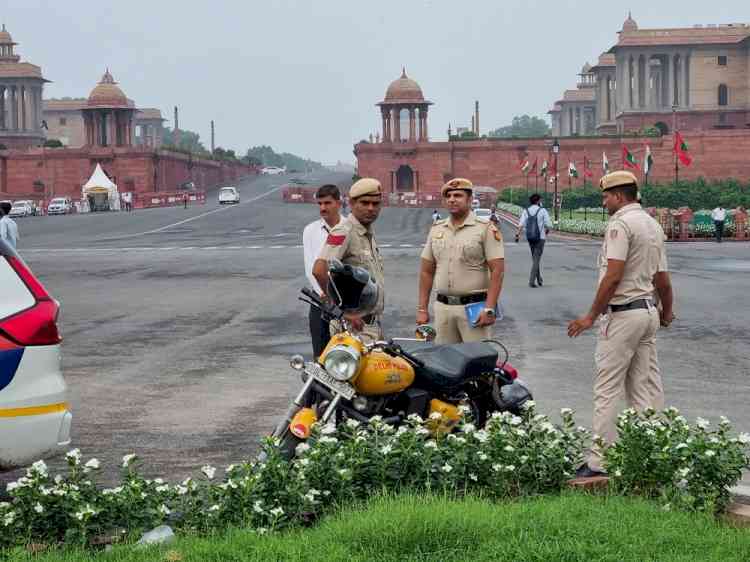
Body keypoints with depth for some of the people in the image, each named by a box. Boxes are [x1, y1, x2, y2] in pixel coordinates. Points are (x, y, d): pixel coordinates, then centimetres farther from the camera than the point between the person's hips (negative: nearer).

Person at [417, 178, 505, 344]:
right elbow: (426, 271, 15)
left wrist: (489, 309, -17)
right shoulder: (436, 230, 12)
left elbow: (497, 270, -9)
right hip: (442, 307, 5)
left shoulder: (486, 228, -4)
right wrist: (422, 308, 9)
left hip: (473, 306, -5)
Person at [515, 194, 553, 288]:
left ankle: (539, 279, 28)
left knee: (535, 258, 20)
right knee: (536, 259, -3)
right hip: (540, 238, -4)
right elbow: (548, 225, -8)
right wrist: (547, 230, 13)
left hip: (529, 238, 4)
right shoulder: (542, 211, -7)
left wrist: (518, 234, -16)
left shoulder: (526, 211, 3)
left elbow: (521, 224, -10)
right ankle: (531, 281, -13)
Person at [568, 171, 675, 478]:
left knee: (607, 389, -5)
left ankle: (599, 462, -5)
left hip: (623, 314, -9)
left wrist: (592, 315, -16)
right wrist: (667, 312, 36)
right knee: (646, 386, 11)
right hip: (648, 311, 9)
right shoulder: (653, 225, 15)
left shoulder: (620, 223, -13)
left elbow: (613, 276, -21)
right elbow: (662, 280, 19)